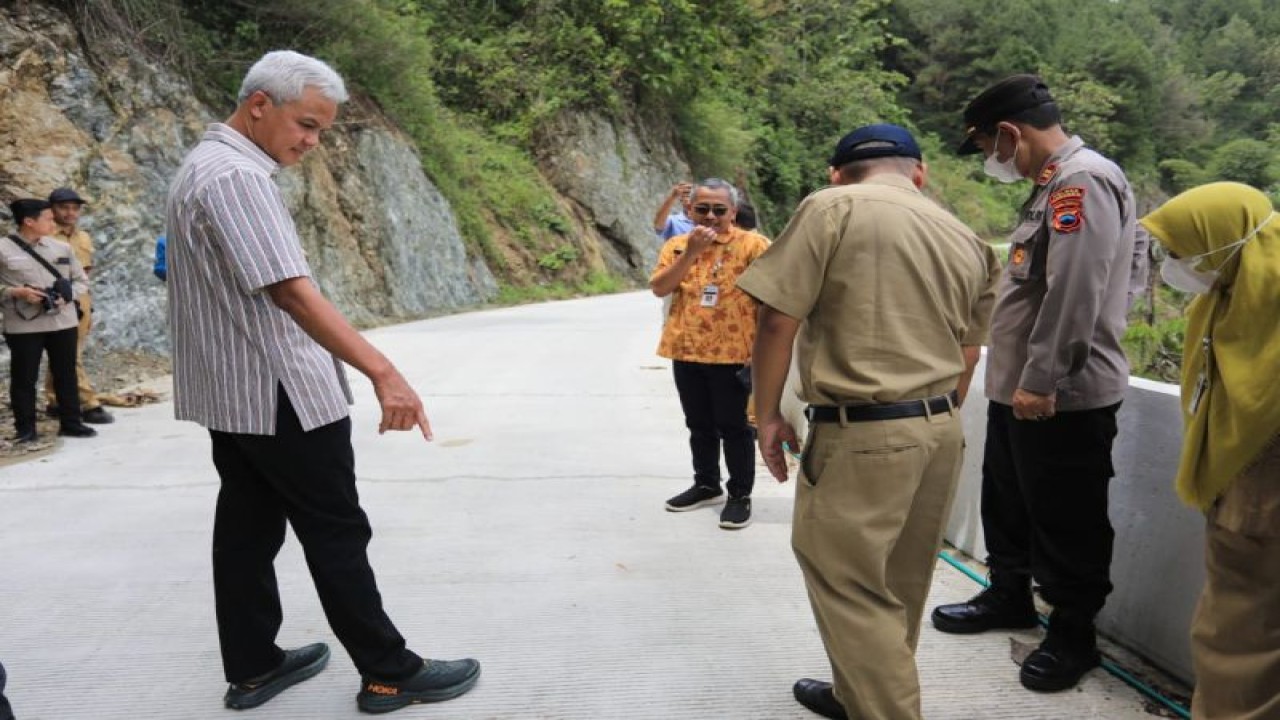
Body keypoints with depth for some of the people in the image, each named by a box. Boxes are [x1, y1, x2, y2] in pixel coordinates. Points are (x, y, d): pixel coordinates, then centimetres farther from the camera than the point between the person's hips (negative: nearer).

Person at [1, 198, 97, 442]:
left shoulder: (62, 248, 8)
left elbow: (80, 280, 13)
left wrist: (67, 295, -5)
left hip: (63, 322, 3)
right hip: (23, 326, -3)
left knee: (66, 375, 10)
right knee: (24, 378, 3)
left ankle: (70, 423, 19)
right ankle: (25, 428, 12)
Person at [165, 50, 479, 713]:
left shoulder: (207, 164, 13)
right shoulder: (236, 175, -20)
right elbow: (289, 291, -30)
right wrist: (382, 372, -36)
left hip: (232, 390, 10)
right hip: (278, 394, -10)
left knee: (248, 527, 13)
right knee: (336, 534, -1)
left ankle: (252, 669, 23)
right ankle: (389, 674, 9)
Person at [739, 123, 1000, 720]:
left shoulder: (832, 208, -7)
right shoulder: (967, 240, 12)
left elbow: (777, 321, -12)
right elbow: (967, 359, 16)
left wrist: (767, 414, -1)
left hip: (863, 436, -7)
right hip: (941, 431, 8)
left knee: (850, 587, 4)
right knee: (895, 585, 19)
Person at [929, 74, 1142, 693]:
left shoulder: (1082, 179, -16)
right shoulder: (1054, 184, 16)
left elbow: (1074, 293, -25)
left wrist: (1043, 380, -24)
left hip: (1063, 396, -10)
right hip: (1018, 388, 10)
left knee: (1066, 522, 3)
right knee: (1009, 502, 21)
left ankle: (1073, 634, 18)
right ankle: (1008, 597, 37)